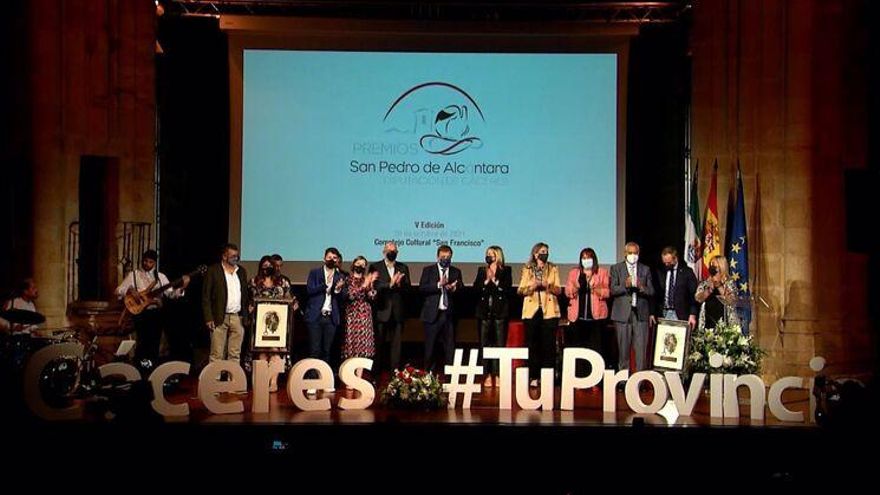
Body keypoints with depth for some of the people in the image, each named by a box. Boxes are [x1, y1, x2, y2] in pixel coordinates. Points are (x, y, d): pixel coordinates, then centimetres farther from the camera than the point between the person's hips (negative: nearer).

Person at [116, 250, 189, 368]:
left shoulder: (160, 276, 12)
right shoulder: (133, 274, 6)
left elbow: (170, 293, 4)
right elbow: (118, 291, 4)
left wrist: (182, 287, -13)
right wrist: (130, 291, -16)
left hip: (156, 312, 3)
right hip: (140, 312, -3)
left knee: (155, 341, 3)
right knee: (143, 340, -14)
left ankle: (153, 365, 14)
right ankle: (140, 364, 0)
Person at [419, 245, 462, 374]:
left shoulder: (456, 272, 13)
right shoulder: (428, 270, 6)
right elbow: (422, 288, -6)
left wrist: (454, 288, -12)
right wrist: (439, 284, -16)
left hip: (449, 314, 2)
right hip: (433, 313, -2)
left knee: (449, 346, 2)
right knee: (430, 346, 3)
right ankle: (429, 372, 11)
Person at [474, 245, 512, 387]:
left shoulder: (505, 270, 6)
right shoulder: (481, 270, 14)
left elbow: (507, 288, -7)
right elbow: (475, 288, 3)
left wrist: (494, 279, -10)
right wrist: (486, 280, -9)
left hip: (500, 311, -3)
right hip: (484, 311, 3)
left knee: (500, 344, -3)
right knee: (484, 344, 1)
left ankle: (498, 375, 1)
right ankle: (488, 375, 6)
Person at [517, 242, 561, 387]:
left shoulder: (553, 269, 9)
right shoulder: (527, 270, 8)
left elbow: (559, 290, 5)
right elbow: (520, 290, 5)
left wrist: (548, 285, -14)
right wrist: (532, 286, -13)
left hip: (549, 311, 0)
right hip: (531, 311, 0)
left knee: (549, 345, -3)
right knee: (532, 345, 0)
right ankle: (534, 377, 5)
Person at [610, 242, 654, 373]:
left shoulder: (645, 270, 13)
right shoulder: (616, 268, 7)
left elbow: (651, 292, 7)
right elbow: (613, 290, -2)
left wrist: (641, 287, -14)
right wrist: (625, 285, -20)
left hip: (641, 313, 1)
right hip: (623, 313, -1)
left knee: (641, 347, -4)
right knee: (623, 347, 3)